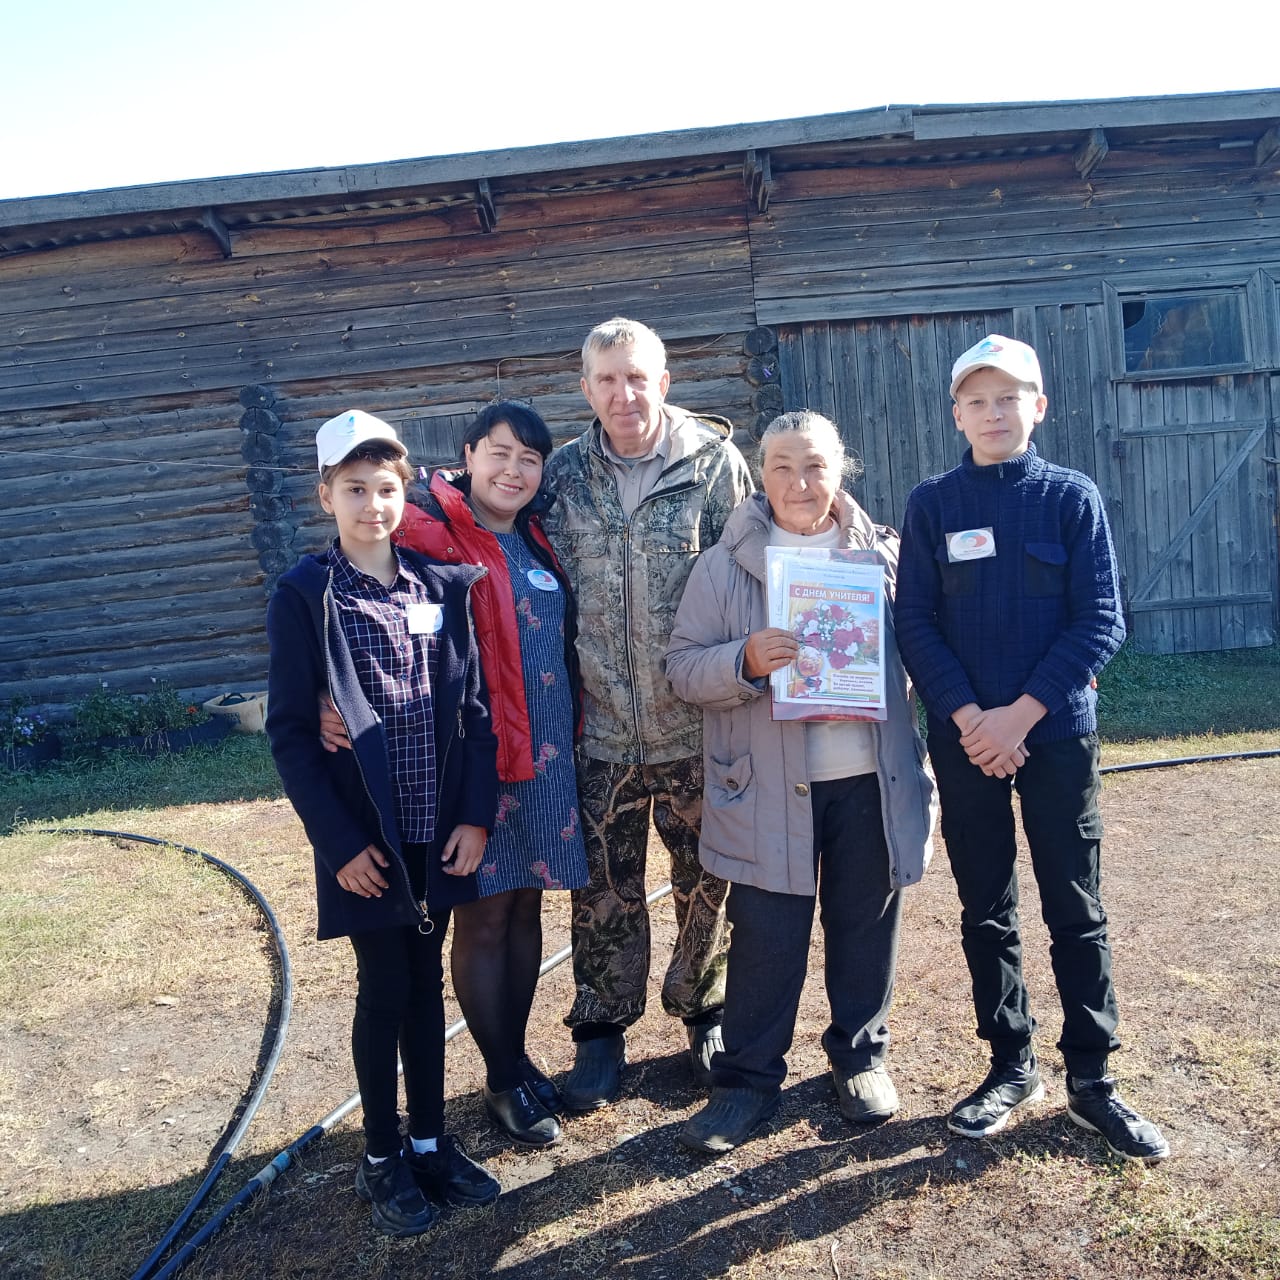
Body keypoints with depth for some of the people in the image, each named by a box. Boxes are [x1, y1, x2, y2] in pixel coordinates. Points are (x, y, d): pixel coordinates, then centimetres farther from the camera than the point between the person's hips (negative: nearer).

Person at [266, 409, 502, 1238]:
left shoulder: (444, 584, 2)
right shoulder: (305, 594, -8)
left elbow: (474, 704, 2)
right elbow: (289, 731, -8)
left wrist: (476, 812, -3)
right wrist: (339, 841, -11)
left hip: (440, 832, 3)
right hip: (365, 839, -3)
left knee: (426, 985, 16)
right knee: (384, 991, 9)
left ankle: (432, 1143, 33)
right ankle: (383, 1159, 29)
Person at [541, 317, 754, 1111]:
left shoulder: (715, 462, -4)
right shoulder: (563, 476, 3)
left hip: (697, 723, -1)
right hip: (599, 727, 2)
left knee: (706, 880, 12)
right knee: (604, 887, 10)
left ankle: (705, 1011, 35)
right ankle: (601, 1032, 29)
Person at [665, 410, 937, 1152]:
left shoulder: (885, 554, 6)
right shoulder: (725, 565, 1)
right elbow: (684, 667, -2)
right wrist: (746, 660, -22)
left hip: (873, 781, 2)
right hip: (769, 790, -1)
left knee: (866, 925, 14)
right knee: (765, 937, 6)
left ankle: (860, 1055, 36)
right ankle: (749, 1077, 24)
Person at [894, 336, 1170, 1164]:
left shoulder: (1074, 498, 0)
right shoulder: (931, 506, 2)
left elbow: (1100, 624, -6)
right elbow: (916, 626, -2)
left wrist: (1020, 714, -14)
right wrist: (967, 717, -14)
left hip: (1057, 733, -1)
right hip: (965, 740, 1)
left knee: (1077, 910, 6)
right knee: (986, 911, 10)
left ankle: (1092, 1079, 21)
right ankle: (1012, 1066, 26)